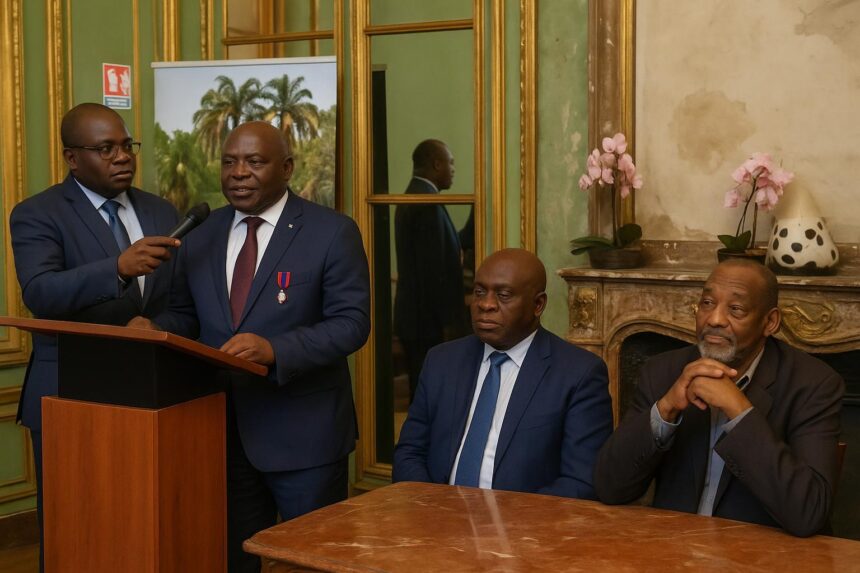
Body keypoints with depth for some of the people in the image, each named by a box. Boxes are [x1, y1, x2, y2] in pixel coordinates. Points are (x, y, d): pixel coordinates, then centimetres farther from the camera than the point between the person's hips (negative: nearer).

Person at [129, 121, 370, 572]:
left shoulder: (332, 233, -8)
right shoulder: (200, 235, 8)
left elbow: (351, 323, -15)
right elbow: (185, 315, 14)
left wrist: (276, 349, -29)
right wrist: (154, 329, -9)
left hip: (303, 434, -4)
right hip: (220, 430, 5)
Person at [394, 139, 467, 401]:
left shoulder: (412, 197, 14)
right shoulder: (428, 202, -17)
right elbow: (434, 269, -21)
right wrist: (448, 322, -18)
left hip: (415, 315, 10)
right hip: (429, 319, -10)